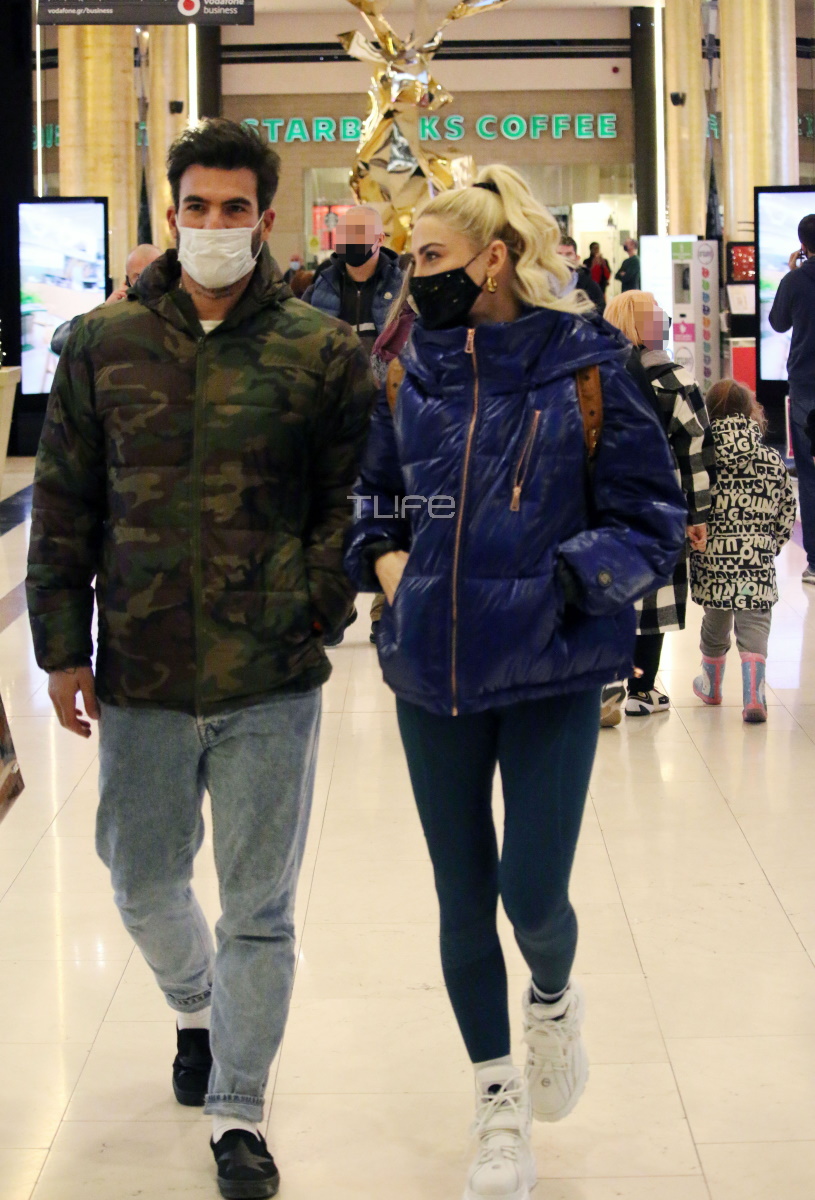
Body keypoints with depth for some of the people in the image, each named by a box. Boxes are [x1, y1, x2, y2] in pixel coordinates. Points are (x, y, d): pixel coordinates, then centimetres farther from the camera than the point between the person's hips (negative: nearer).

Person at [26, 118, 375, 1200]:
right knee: (143, 881, 17)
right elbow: (64, 504, 6)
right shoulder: (106, 346, 3)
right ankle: (196, 1007, 48)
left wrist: (316, 605, -6)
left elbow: (356, 497, 4)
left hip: (272, 683, -2)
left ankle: (237, 1111, 21)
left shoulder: (322, 353, -2)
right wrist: (62, 644, 3)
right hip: (139, 676, 2)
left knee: (258, 907, 5)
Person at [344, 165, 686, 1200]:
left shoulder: (583, 369, -8)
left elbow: (650, 521, -6)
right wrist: (388, 565, 0)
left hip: (553, 672, -3)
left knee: (532, 894, -4)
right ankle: (500, 1105, 29)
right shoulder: (409, 374, 3)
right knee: (463, 898, 10)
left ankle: (553, 998, 35)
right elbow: (372, 495, 19)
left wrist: (556, 587, -18)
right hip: (434, 670, 4)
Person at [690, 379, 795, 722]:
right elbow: (786, 513, 7)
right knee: (754, 624, 2)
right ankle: (753, 697, -12)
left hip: (713, 556, 1)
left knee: (715, 621, 19)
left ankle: (712, 685, 39)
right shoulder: (773, 462, -1)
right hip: (758, 561, 0)